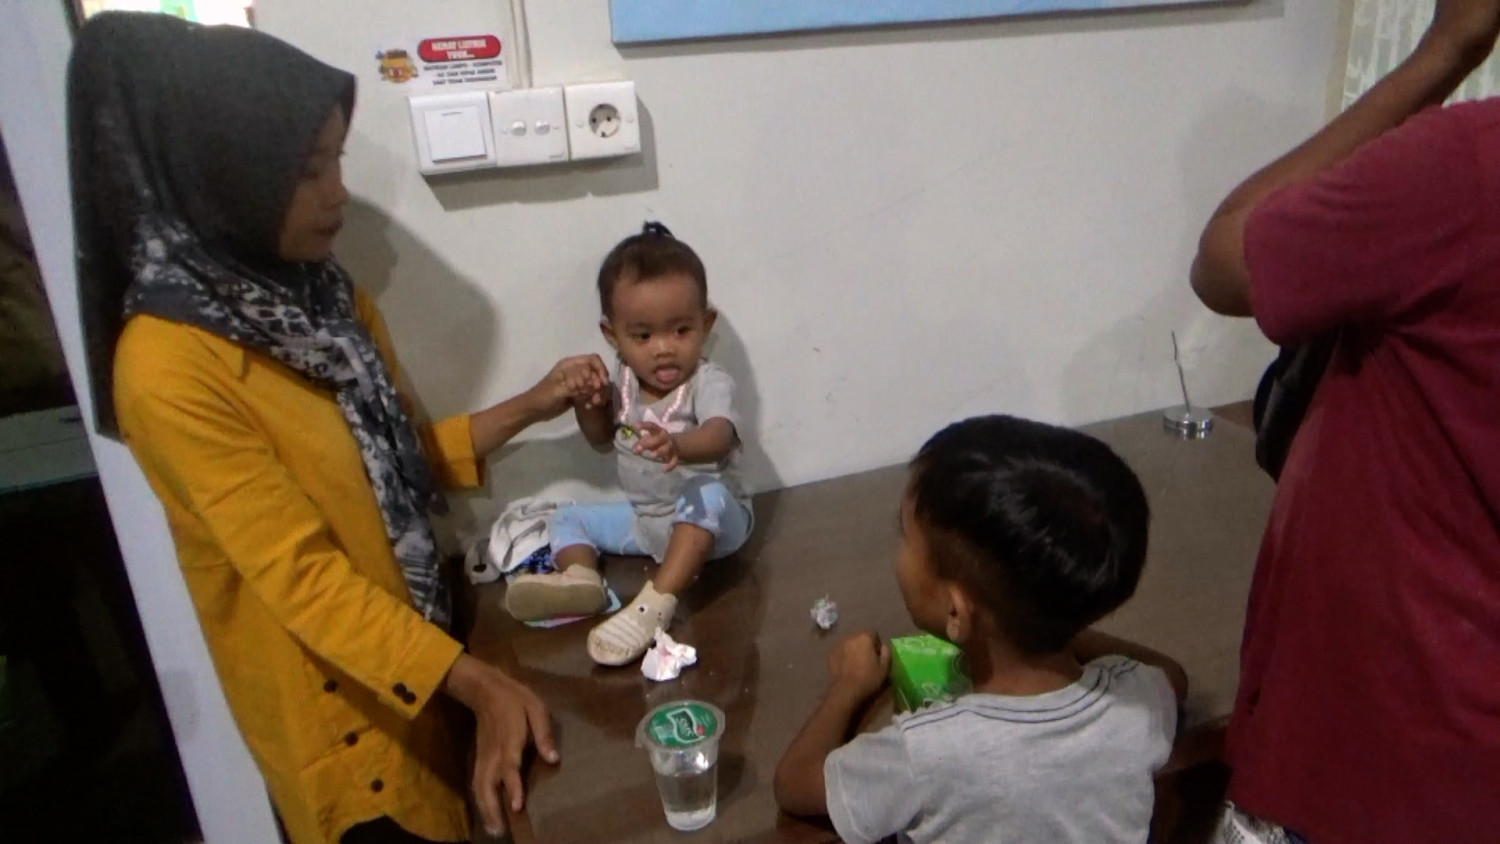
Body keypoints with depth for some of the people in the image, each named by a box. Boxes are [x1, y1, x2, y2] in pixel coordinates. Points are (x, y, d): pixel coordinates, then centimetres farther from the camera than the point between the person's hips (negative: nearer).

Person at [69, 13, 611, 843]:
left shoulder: (324, 295, -1)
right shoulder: (168, 367, -25)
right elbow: (302, 576, -26)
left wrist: (526, 408, -5)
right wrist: (482, 685, -29)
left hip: (419, 647, 7)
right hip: (328, 696, -7)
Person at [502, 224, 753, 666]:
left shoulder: (710, 382, -21)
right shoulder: (626, 384, -2)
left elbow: (719, 437, -42)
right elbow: (603, 440, 14)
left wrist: (677, 445, -64)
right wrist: (588, 404, -8)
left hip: (713, 517, -7)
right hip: (644, 518, 7)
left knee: (706, 496, -38)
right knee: (569, 518, 4)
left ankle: (656, 603, -45)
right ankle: (580, 579, -26)